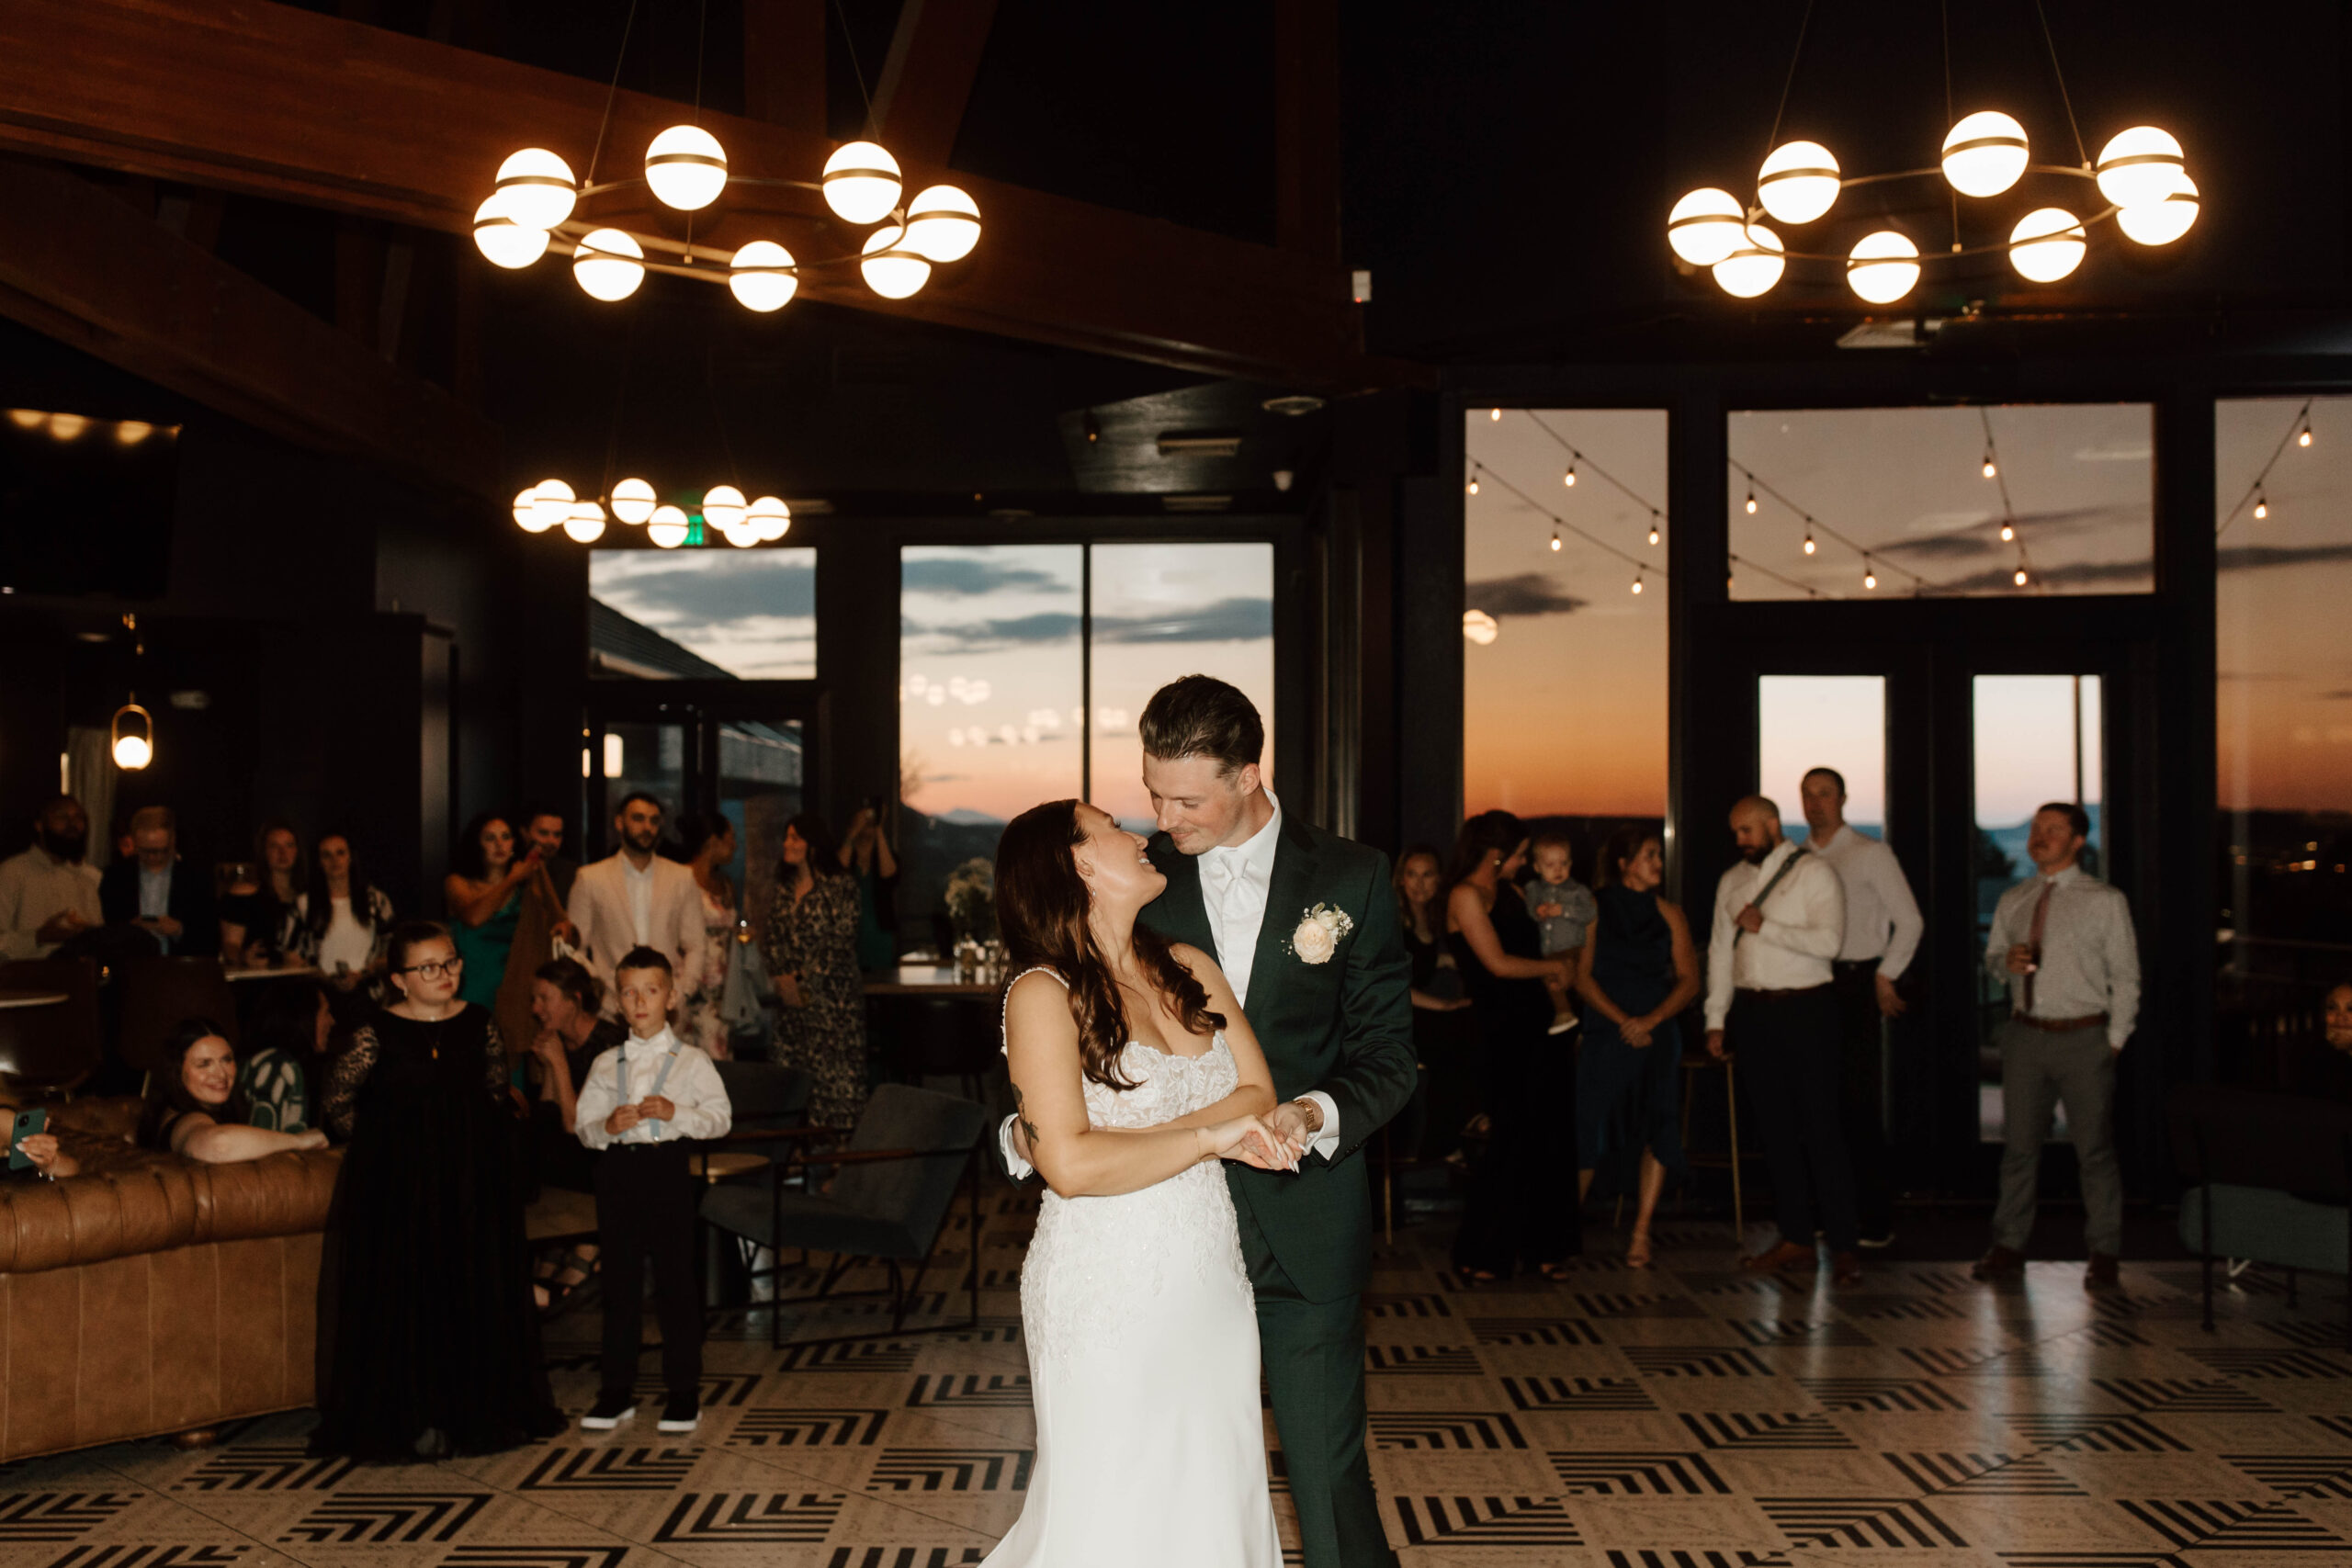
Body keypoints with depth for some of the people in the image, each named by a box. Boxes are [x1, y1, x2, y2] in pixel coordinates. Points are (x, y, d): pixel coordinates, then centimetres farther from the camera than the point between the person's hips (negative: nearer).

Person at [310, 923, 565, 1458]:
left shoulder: (479, 1025, 1)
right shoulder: (377, 1034, -9)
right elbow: (339, 1102, 1)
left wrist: (468, 1136, 6)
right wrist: (378, 1144, 0)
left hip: (471, 1178, 3)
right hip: (398, 1183, -3)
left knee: (477, 1293, 7)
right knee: (407, 1298, -1)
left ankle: (480, 1409, 20)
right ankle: (415, 1419, 9)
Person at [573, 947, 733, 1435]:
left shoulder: (691, 1061, 2)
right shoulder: (606, 1065, 10)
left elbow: (721, 1116, -5)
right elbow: (583, 1125, 8)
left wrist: (675, 1112, -18)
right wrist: (607, 1126, -13)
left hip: (668, 1166, -3)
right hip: (618, 1170, 3)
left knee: (676, 1280, 1)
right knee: (620, 1281, 8)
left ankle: (683, 1390, 10)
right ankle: (617, 1388, 18)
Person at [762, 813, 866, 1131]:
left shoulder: (840, 885, -4)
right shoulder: (784, 887, 14)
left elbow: (841, 943, -9)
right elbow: (773, 940, 16)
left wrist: (802, 981, -9)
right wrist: (780, 979, 0)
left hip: (832, 995, -5)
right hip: (790, 998, 5)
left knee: (836, 1072, -7)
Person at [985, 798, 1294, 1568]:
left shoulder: (1190, 969, 7)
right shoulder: (1044, 993, -11)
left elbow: (1261, 1099, -1)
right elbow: (1070, 1163, -20)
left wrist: (1125, 1140, -13)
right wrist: (1208, 1137, -13)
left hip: (1213, 1280, 6)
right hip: (1109, 1295, -5)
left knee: (1214, 1498, 14)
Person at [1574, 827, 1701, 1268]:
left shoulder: (1668, 913, 9)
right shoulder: (1594, 908, 3)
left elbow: (1688, 980, 4)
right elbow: (1583, 978, -1)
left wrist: (1650, 1020, -10)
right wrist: (1622, 1021, -12)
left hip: (1657, 1032, 2)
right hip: (1606, 1032, -2)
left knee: (1657, 1127, -6)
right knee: (1590, 1127, -4)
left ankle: (1640, 1232, 0)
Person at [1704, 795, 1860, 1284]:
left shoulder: (1813, 872, -4)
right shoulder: (1731, 881, 14)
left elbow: (1828, 940, -16)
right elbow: (1720, 950, 15)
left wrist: (1764, 927, -14)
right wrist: (1715, 1019, 11)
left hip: (1804, 1010, -5)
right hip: (1752, 1012, 5)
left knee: (1820, 1127, -4)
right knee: (1776, 1127, 8)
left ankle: (1843, 1244, 2)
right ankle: (1795, 1238, 15)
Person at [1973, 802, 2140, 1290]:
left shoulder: (2105, 902, -2)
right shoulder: (2012, 902, 10)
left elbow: (2125, 976, 0)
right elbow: (1991, 956, 20)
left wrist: (2114, 1041, -5)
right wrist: (2005, 961, -5)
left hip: (2084, 1038, -3)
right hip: (2026, 1035, 4)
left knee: (2094, 1149, 2)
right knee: (2019, 1144, 7)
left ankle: (2104, 1253, 13)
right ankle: (2009, 1245, 16)